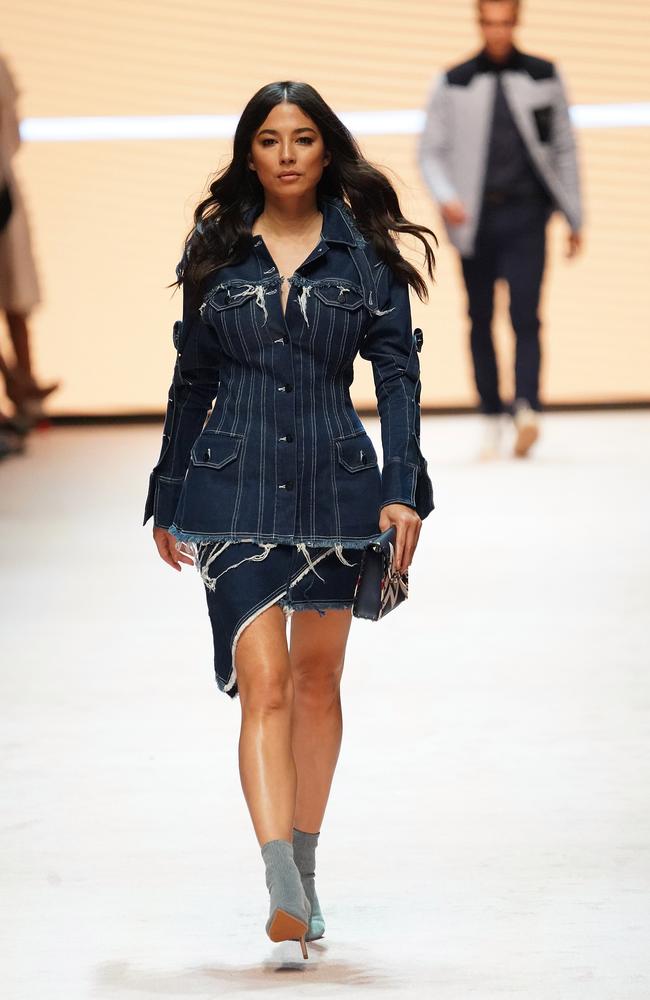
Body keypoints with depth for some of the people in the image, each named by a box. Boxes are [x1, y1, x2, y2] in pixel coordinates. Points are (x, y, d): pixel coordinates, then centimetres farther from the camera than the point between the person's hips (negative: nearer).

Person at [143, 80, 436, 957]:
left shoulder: (364, 253, 3)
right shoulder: (218, 252, 6)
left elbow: (397, 375, 0)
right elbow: (192, 381, 12)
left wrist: (402, 490, -10)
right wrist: (168, 499, 14)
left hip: (335, 484, 1)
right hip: (236, 488, -1)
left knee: (317, 681, 11)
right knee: (264, 685, -13)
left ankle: (305, 872, 26)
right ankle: (286, 895, -23)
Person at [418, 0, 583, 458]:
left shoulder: (544, 77, 8)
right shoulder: (453, 84, 6)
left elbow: (564, 148, 12)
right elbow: (430, 151, 5)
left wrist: (575, 218, 10)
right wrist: (446, 197, -15)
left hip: (525, 216, -1)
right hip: (476, 218, 1)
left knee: (525, 315, -14)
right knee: (481, 320, 5)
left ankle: (527, 408, -27)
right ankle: (492, 418, 13)